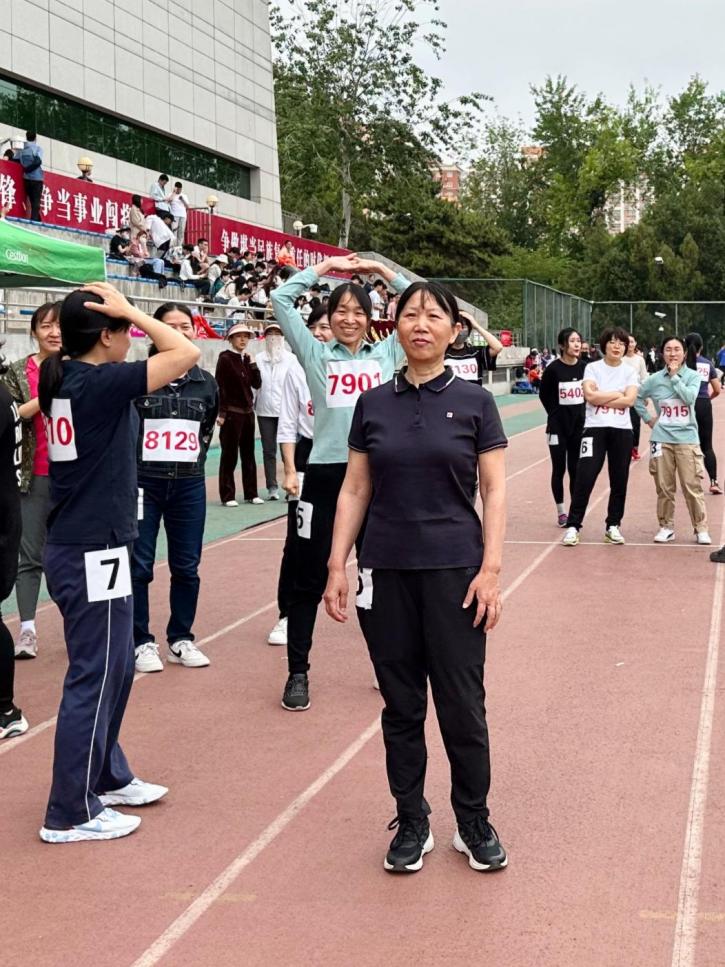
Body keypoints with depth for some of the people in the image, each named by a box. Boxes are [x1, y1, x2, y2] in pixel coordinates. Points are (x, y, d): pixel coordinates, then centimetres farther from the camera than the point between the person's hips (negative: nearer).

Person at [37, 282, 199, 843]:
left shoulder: (65, 380, 8)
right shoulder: (100, 382, -18)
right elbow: (187, 353, -18)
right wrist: (131, 311, -12)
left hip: (75, 548, 10)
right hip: (95, 555, -10)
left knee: (116, 667, 22)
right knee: (94, 678, -1)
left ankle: (107, 776, 36)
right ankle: (71, 814, 8)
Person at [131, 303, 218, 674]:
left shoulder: (206, 382, 6)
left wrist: (196, 457, 9)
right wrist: (132, 461, 0)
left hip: (189, 485, 4)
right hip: (143, 482, -3)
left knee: (186, 566, 8)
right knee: (138, 566, 1)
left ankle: (181, 639, 21)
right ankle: (141, 642, 12)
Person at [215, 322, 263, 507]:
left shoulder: (246, 359, 11)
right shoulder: (225, 358, -7)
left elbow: (257, 384, 7)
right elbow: (219, 387, -12)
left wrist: (251, 363, -2)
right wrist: (221, 413, -16)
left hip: (247, 412, 7)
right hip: (231, 413, -6)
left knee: (248, 454, 10)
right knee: (229, 455, -2)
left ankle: (251, 493, 16)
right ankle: (227, 496, 3)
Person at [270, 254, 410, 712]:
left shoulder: (387, 354, 9)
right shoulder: (316, 355, 5)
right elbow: (281, 298, 0)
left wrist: (380, 269, 7)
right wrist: (326, 266, 5)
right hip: (325, 474, -1)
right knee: (310, 580, 5)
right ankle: (298, 673, 16)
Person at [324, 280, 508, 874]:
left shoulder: (474, 402, 0)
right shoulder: (373, 405, 6)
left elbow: (494, 491, -1)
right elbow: (355, 490, 8)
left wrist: (491, 569, -10)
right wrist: (337, 566, 2)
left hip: (454, 570, -2)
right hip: (386, 573, 2)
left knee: (462, 703, 1)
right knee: (401, 704, 8)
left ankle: (474, 823, 18)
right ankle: (411, 824, 21)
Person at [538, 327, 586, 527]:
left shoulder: (584, 368, -2)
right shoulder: (553, 368, -12)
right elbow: (544, 395, 1)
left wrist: (582, 413, 4)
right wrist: (555, 413, 2)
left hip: (579, 426, 3)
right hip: (558, 426, -3)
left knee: (575, 469, 7)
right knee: (559, 469, 5)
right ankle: (560, 512, 14)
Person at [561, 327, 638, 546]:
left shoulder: (629, 371, 6)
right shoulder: (592, 368, 2)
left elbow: (629, 400, -8)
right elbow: (590, 396, -12)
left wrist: (601, 398, -10)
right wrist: (616, 393, -6)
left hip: (621, 430, 2)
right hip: (595, 429, -2)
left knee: (619, 480, 6)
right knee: (584, 478, -9)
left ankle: (613, 526, 18)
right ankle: (573, 526, -2)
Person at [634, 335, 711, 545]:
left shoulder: (692, 376, 0)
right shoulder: (655, 379, 4)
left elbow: (689, 397, -17)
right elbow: (637, 398, 15)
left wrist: (674, 376, -13)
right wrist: (648, 418, 6)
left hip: (687, 439, -2)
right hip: (662, 439, 2)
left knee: (692, 486, -4)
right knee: (664, 487, 5)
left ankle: (701, 529, 4)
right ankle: (666, 527, 17)